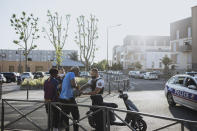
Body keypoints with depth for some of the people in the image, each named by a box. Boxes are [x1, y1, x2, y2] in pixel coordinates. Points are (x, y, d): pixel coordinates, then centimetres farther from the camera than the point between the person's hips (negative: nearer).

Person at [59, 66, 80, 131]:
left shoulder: (66, 75, 21)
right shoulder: (71, 73, -5)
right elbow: (73, 84, -20)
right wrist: (76, 85, 0)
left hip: (62, 98, 8)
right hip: (69, 98, -8)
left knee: (65, 117, 12)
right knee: (76, 116, 2)